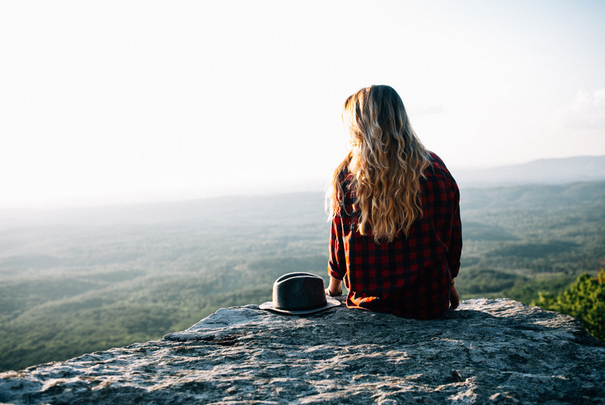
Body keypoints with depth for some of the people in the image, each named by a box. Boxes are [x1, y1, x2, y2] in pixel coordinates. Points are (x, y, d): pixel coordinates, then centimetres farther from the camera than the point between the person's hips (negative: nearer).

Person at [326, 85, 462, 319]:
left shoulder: (348, 175, -10)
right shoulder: (436, 170, -4)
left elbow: (339, 240, 1)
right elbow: (453, 236, 6)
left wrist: (333, 287, 19)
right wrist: (449, 284, 23)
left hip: (371, 303, -1)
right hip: (430, 304, 1)